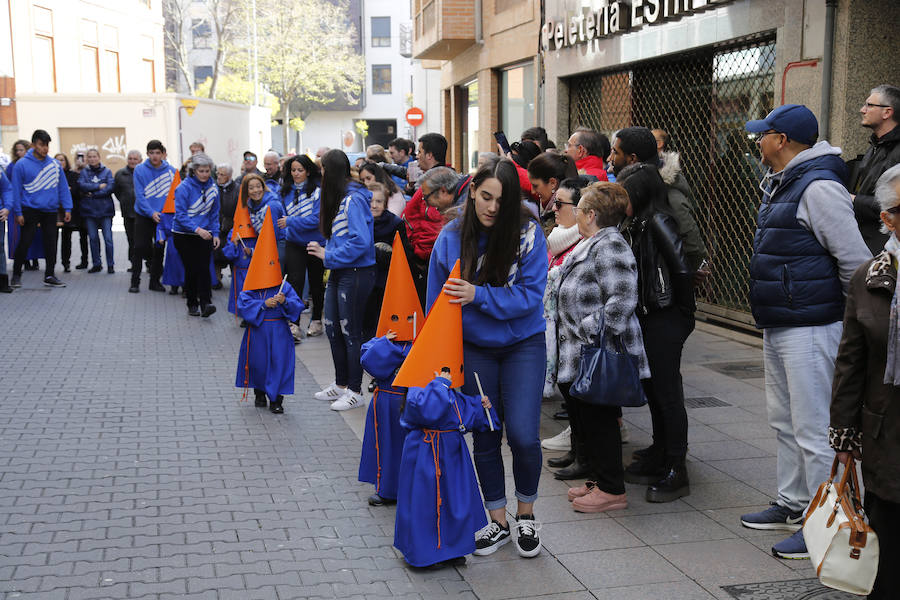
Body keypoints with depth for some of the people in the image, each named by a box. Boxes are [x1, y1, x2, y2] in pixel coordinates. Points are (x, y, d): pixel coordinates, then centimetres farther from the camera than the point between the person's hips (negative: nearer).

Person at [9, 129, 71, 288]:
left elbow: (63, 187, 6)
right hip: (30, 209, -3)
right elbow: (16, 190, -5)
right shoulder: (22, 165, -7)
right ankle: (16, 275, 12)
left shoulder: (55, 164, 3)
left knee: (51, 243, 7)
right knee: (25, 242, 0)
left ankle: (50, 276, 17)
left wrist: (67, 208, 0)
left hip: (50, 210, 3)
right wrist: (18, 212, -8)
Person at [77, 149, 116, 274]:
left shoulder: (107, 171, 5)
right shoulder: (84, 172, 10)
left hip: (105, 209, -2)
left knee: (108, 238, -5)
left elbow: (110, 188, -7)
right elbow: (81, 185, -7)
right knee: (93, 238, 6)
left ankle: (110, 265, 3)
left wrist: (92, 194, -9)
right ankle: (96, 264, 15)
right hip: (89, 210, 2)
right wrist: (99, 186, -10)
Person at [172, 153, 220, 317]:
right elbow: (180, 214, -17)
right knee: (191, 269, 0)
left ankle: (206, 303, -12)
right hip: (184, 235, -3)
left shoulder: (213, 187, 2)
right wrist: (197, 229, -27)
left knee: (204, 268, -9)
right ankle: (192, 305, 12)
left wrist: (215, 234, 5)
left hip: (204, 234, 3)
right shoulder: (184, 187, -13)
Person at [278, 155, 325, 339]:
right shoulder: (286, 191, 4)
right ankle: (293, 324, -11)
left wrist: (290, 222, -18)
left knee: (316, 283, 12)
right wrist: (285, 228, 4)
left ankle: (316, 320, 27)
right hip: (294, 244, 3)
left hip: (316, 243, -3)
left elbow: (317, 219, -18)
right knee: (295, 281, -10)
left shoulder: (317, 190, -12)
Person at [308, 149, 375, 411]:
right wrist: (325, 251, 4)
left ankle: (355, 392, 12)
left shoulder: (354, 200, -18)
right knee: (332, 328, 16)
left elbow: (361, 241, -24)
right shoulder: (338, 198, 11)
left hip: (356, 273, -9)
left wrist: (329, 255, -17)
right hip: (338, 272, 10)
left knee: (350, 332, 0)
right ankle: (341, 384, 29)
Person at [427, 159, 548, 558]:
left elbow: (529, 296, -16)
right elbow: (437, 302, 3)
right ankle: (498, 522, 24)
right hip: (474, 348, 2)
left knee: (523, 435, -9)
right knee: (485, 438, 8)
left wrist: (478, 295, -26)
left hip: (523, 344, -2)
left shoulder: (528, 233, -14)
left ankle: (526, 514, 17)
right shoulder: (451, 237, -6)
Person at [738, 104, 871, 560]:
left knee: (813, 429, -5)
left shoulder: (819, 187, -17)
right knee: (785, 421, 18)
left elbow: (857, 262, -19)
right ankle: (793, 505, 31)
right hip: (777, 327, 11)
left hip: (808, 329, -11)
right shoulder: (781, 185, 15)